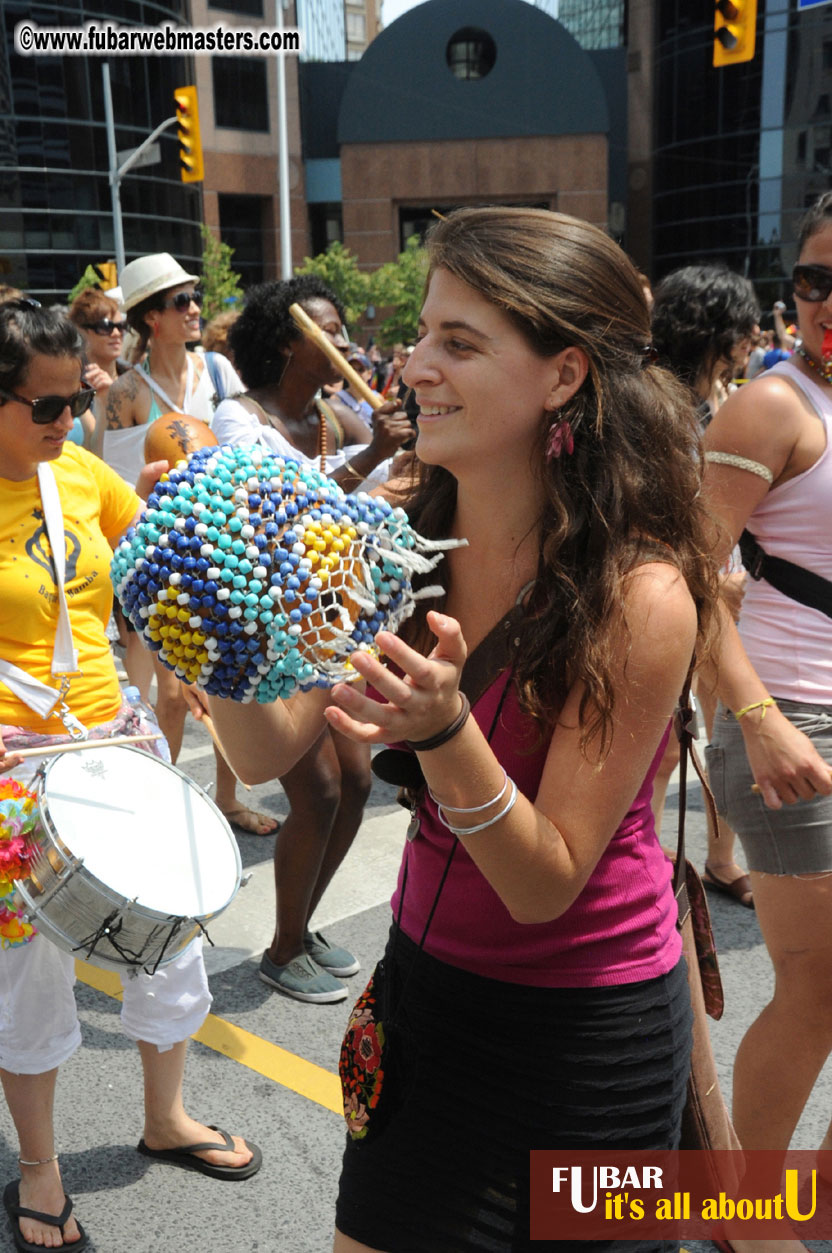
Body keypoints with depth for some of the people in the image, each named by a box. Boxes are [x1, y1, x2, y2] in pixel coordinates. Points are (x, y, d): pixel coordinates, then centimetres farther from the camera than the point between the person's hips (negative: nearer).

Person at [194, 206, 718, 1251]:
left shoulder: (641, 595, -25)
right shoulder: (404, 533, -9)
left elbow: (546, 887, -20)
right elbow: (270, 749, -8)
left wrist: (443, 730, -36)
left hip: (587, 1019, -4)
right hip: (429, 967, 5)